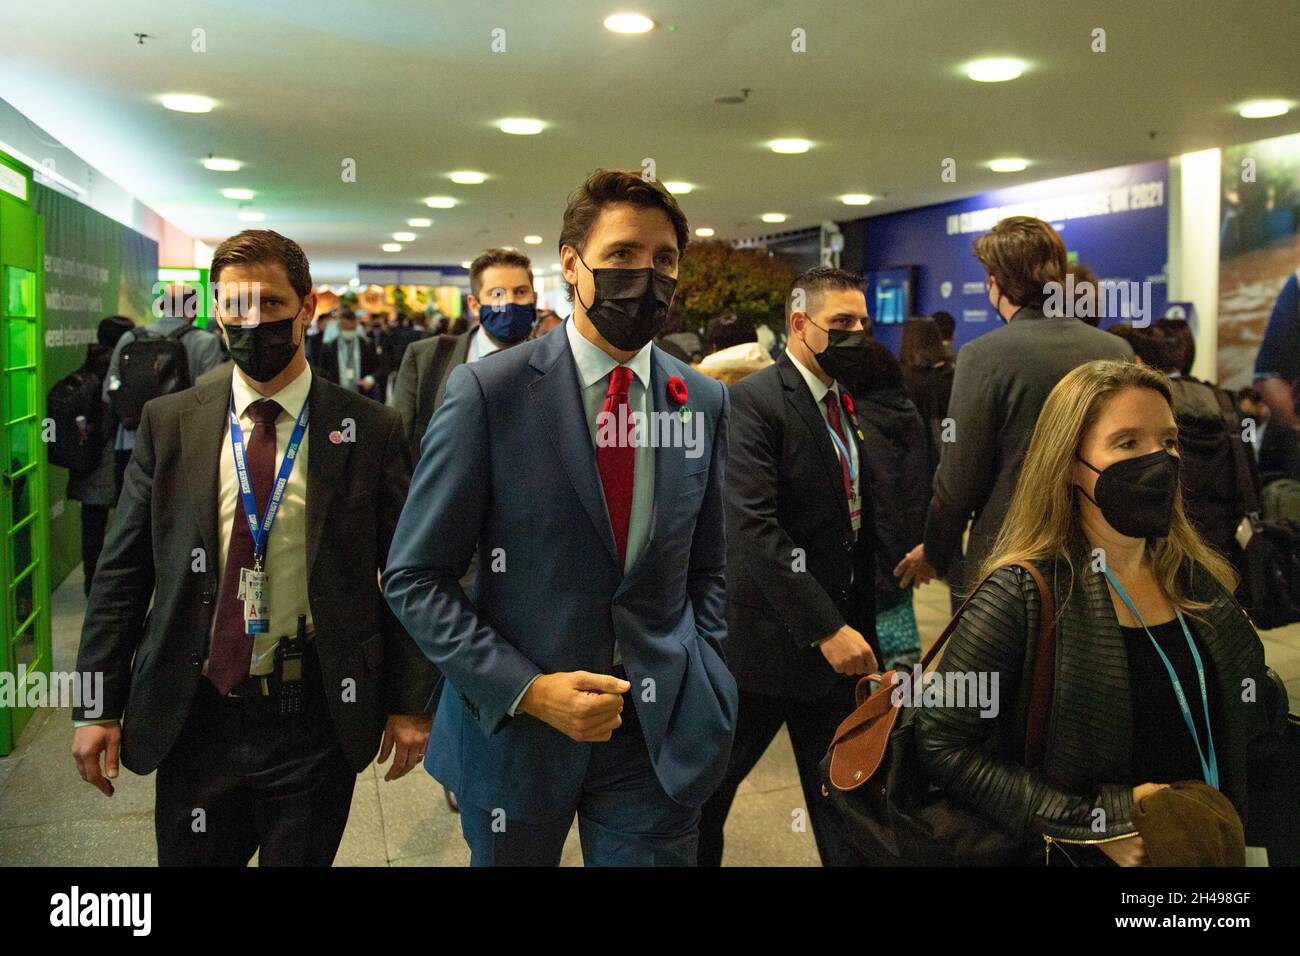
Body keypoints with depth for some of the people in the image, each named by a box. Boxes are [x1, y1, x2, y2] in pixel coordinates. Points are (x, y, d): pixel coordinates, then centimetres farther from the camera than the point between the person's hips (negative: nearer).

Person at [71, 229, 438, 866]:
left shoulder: (371, 431, -5)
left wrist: (411, 703, -2)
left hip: (317, 723, -1)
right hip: (193, 719, 2)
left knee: (302, 857, 15)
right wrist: (98, 705, 2)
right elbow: (122, 571, 4)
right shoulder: (168, 423, 1)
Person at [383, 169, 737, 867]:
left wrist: (702, 691, 1)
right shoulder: (487, 390, -11)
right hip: (514, 725, -2)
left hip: (664, 737, 2)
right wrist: (527, 690, -16)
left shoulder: (705, 403, 1)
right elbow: (414, 578, -9)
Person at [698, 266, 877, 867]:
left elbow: (855, 524, 13)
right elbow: (752, 526, -24)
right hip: (767, 637, -6)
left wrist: (862, 629, 10)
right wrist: (826, 628, -26)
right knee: (710, 786, 13)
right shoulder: (753, 401, -15)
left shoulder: (849, 406, 9)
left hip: (837, 638, 7)